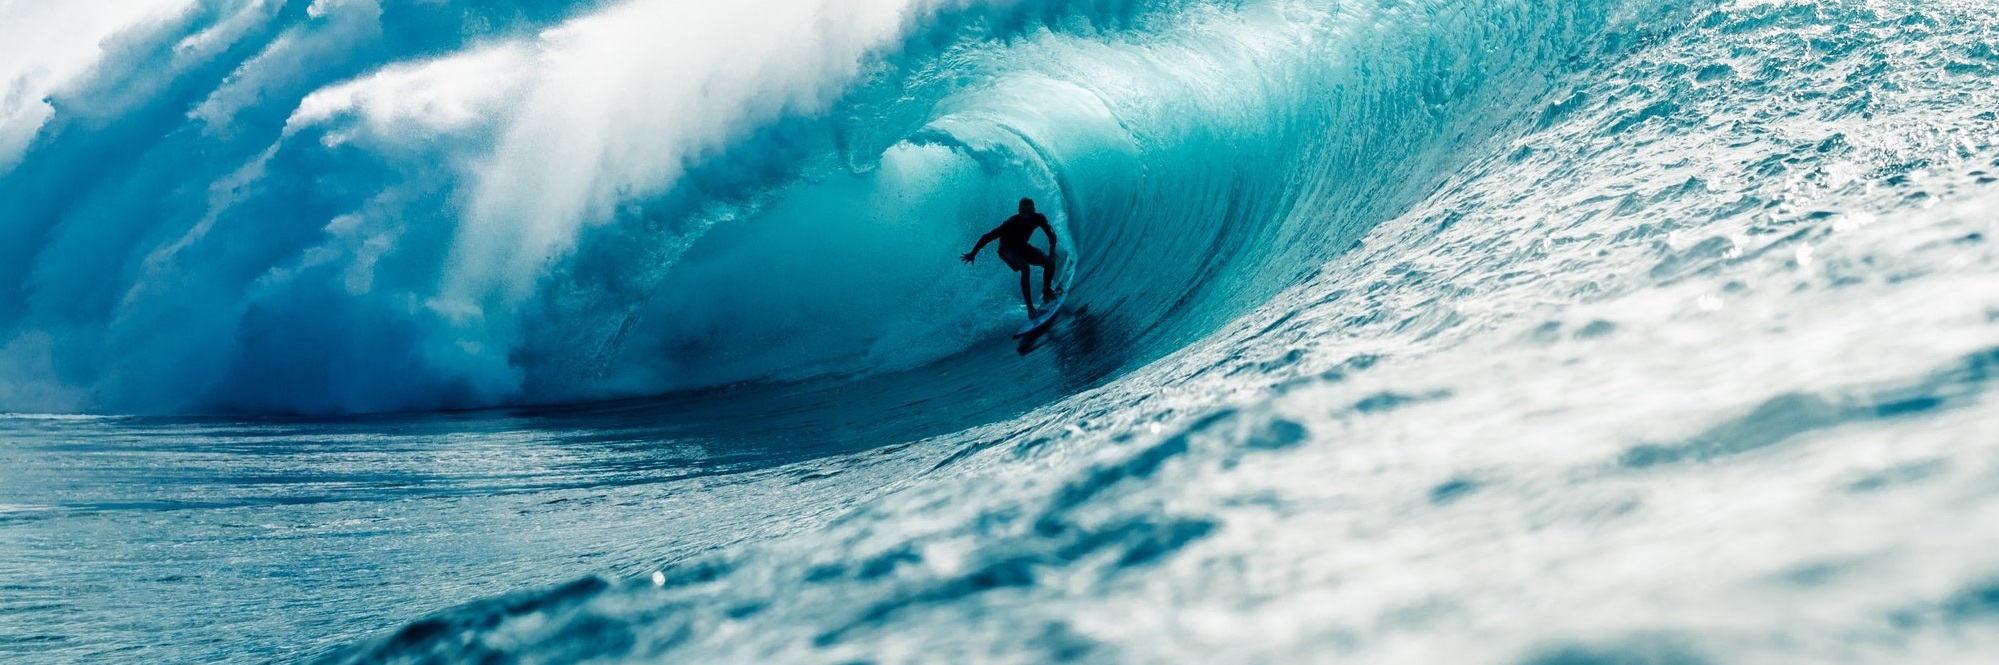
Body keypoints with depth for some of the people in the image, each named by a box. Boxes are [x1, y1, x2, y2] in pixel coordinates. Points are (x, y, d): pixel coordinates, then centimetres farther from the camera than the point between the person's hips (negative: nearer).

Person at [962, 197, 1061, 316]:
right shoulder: (1011, 223, -35)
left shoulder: (1038, 218, -22)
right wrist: (972, 254, -24)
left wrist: (1052, 249, -20)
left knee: (1050, 263, -12)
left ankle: (1047, 293, 14)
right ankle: (1030, 308, -30)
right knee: (1025, 268, -32)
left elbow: (1051, 234, -5)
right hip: (1007, 249, -5)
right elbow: (988, 237, -29)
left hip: (1022, 247, 5)